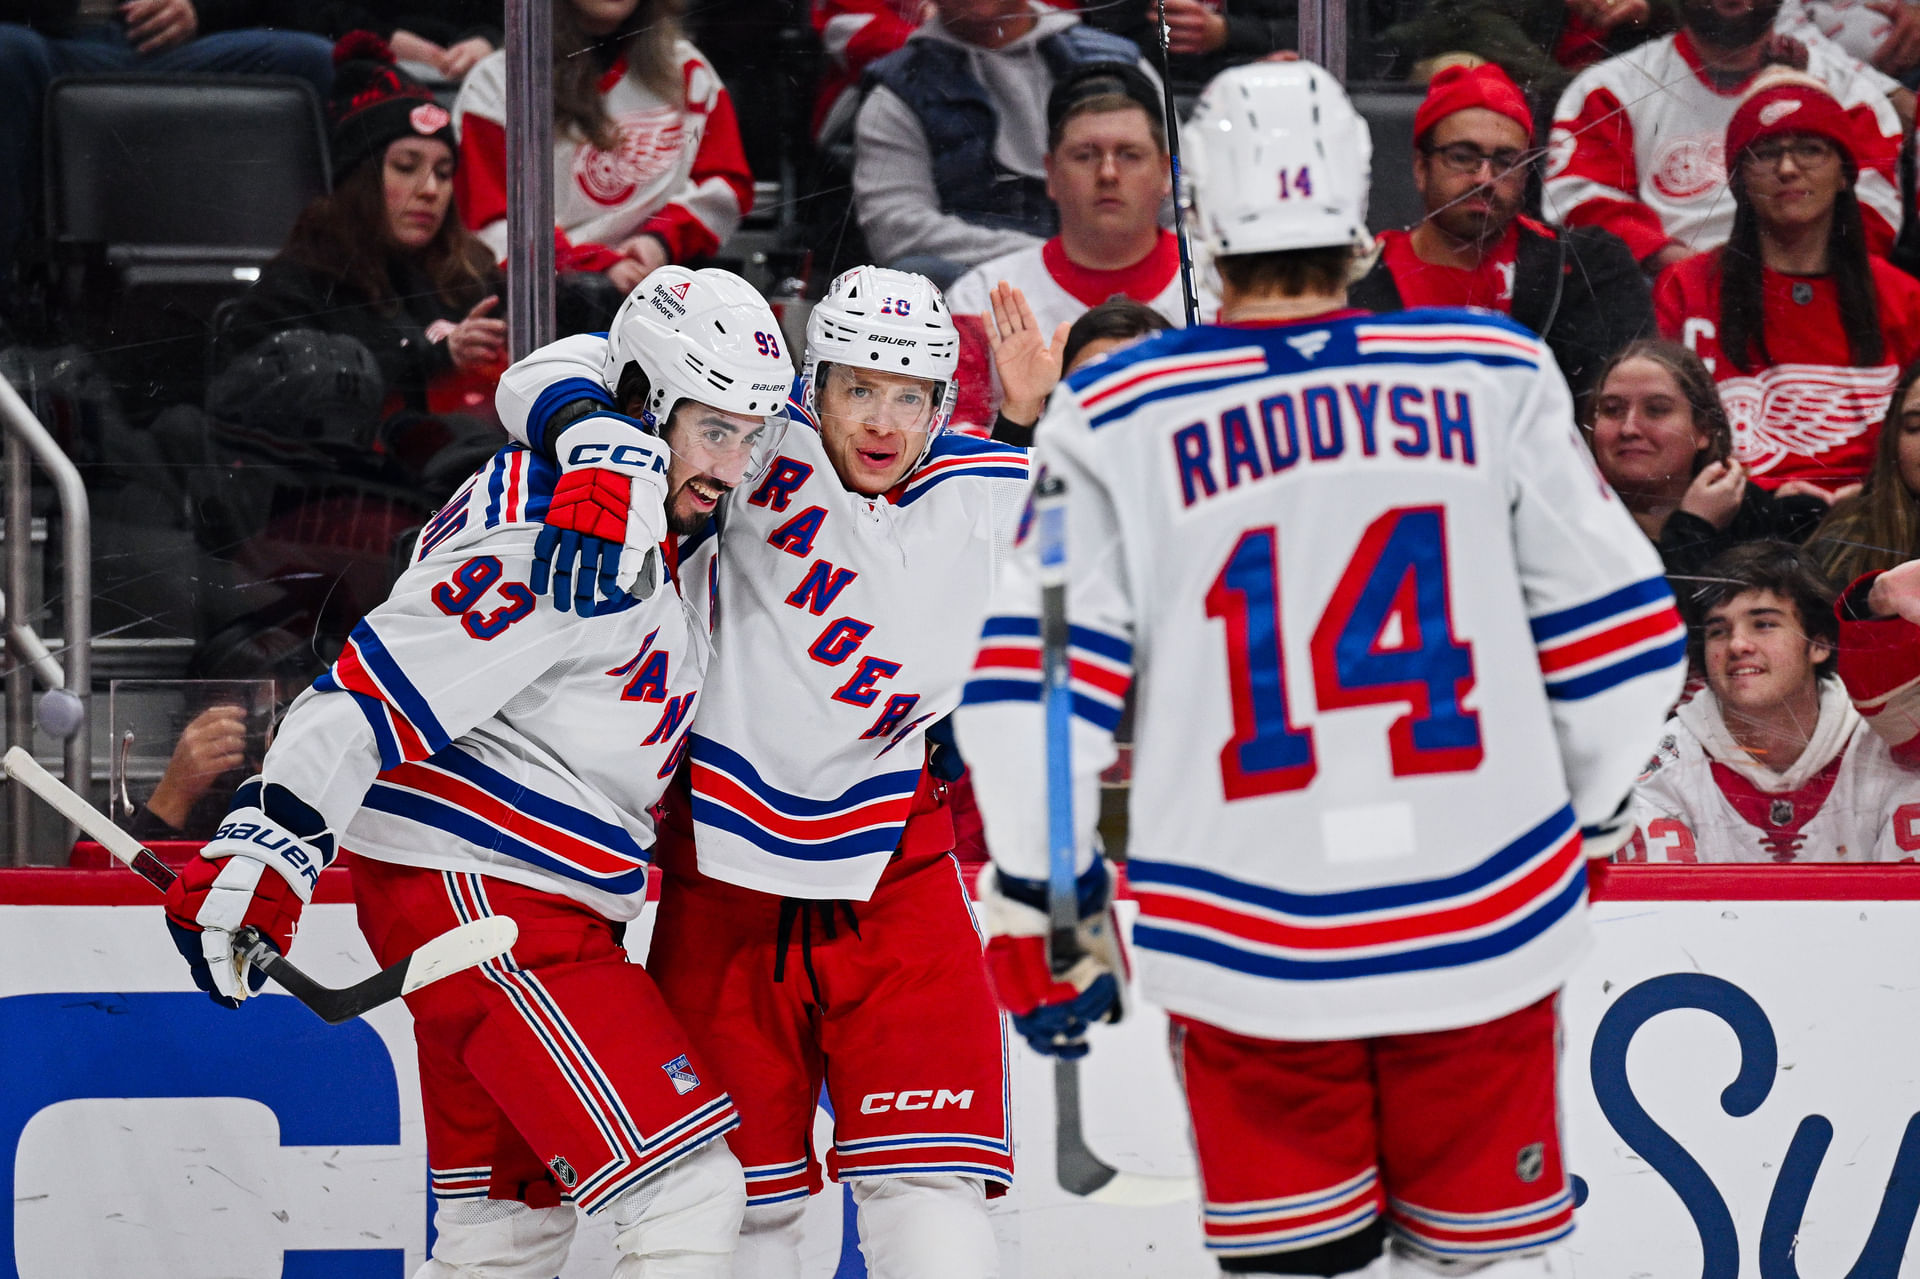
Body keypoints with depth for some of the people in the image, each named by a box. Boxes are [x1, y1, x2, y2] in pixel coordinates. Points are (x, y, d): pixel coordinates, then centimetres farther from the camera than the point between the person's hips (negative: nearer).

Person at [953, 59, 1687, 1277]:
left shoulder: (1115, 421, -4)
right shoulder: (1496, 378, -2)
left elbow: (1033, 673, -3)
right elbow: (1615, 625, 4)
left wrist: (1039, 902, 8)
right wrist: (1586, 815, 20)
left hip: (1248, 938, -1)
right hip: (1484, 923, 1)